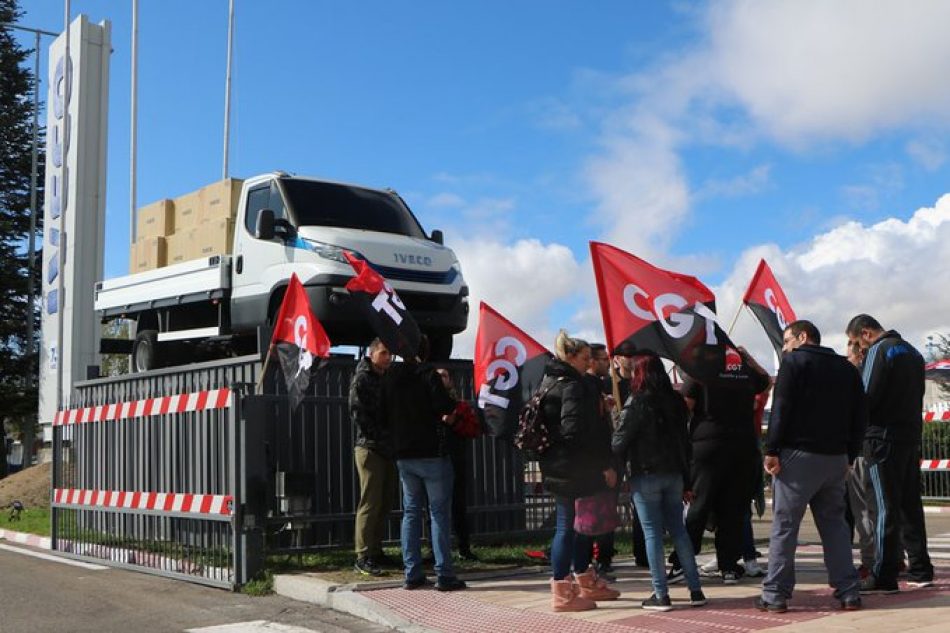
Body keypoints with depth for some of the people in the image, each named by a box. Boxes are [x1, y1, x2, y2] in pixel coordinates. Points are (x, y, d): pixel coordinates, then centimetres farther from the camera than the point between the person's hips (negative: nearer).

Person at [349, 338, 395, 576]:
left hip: (388, 450, 7)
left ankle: (376, 552, 15)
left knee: (384, 504, 8)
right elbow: (358, 413, -14)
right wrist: (379, 436, -17)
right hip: (369, 448, -7)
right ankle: (363, 557, -7)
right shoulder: (362, 379, -4)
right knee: (370, 504, -9)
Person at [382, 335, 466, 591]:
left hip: (403, 455, 6)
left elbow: (385, 414, 11)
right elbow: (445, 406, -20)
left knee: (411, 512, 12)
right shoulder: (427, 373, -10)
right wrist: (446, 416, 1)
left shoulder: (391, 376, 7)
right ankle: (444, 575, -2)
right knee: (439, 513, -1)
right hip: (431, 453, -5)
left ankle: (412, 574, 11)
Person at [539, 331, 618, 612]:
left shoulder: (549, 381, 15)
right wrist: (604, 463, -18)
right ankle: (563, 593, 1)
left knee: (572, 523, 17)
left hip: (556, 465, 10)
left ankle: (587, 583, 29)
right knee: (567, 524, -5)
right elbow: (575, 431, -23)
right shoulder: (572, 385, -15)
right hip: (571, 466, -10)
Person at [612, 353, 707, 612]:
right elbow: (684, 442, 13)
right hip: (674, 474, 6)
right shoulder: (676, 401, 10)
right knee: (678, 529, 11)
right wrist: (686, 482, 17)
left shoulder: (637, 403, -10)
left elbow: (620, 441, -13)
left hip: (645, 475, -6)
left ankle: (661, 595, -1)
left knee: (653, 533, -2)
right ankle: (695, 590, 12)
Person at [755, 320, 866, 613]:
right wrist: (849, 456, 16)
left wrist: (771, 451, -10)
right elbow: (860, 416, 14)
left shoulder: (794, 361, -2)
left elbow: (781, 409, -12)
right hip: (836, 458, 6)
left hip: (799, 456, -5)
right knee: (834, 523, 13)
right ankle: (848, 592, 10)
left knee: (784, 525, -1)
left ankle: (775, 595, -1)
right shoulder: (846, 368, 15)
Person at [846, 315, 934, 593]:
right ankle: (920, 570, 17)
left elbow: (867, 397, -15)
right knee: (911, 504, 13)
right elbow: (918, 396, 19)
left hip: (884, 437, -8)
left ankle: (883, 577, -4)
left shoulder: (878, 350, -10)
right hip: (912, 435, 8)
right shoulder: (912, 352, 17)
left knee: (887, 507, -6)